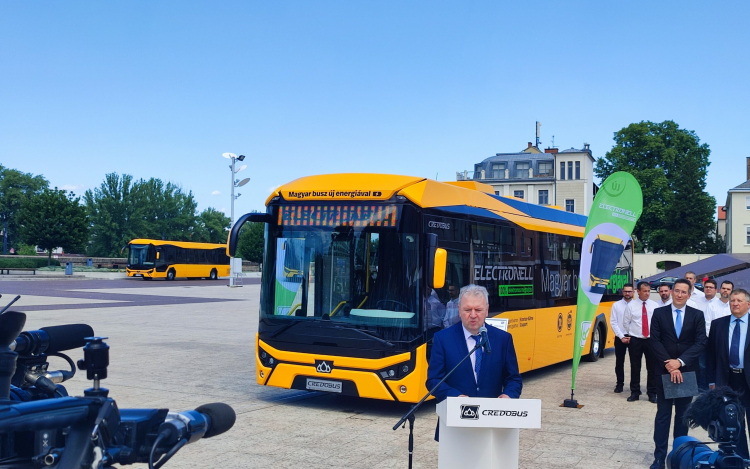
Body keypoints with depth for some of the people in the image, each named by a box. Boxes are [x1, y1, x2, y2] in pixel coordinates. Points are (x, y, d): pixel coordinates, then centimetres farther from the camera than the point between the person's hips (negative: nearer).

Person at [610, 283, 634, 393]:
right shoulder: (616, 305, 1)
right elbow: (613, 323, -1)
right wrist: (622, 336, -9)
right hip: (620, 338, 1)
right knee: (619, 362, 7)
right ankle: (619, 383, 18)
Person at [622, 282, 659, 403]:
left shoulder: (654, 305, 1)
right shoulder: (631, 305, -1)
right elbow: (626, 323, 7)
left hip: (651, 339, 1)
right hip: (635, 340, 0)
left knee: (652, 367, 4)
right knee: (635, 367, 6)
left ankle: (652, 393, 14)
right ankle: (635, 392, 16)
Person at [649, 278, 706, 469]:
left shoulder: (697, 315, 1)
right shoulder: (659, 313, 0)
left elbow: (701, 343, -7)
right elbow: (655, 341, -6)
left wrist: (680, 362, -17)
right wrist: (669, 364, -15)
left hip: (687, 372, 1)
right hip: (664, 371, -1)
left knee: (683, 415, 10)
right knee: (663, 415, 2)